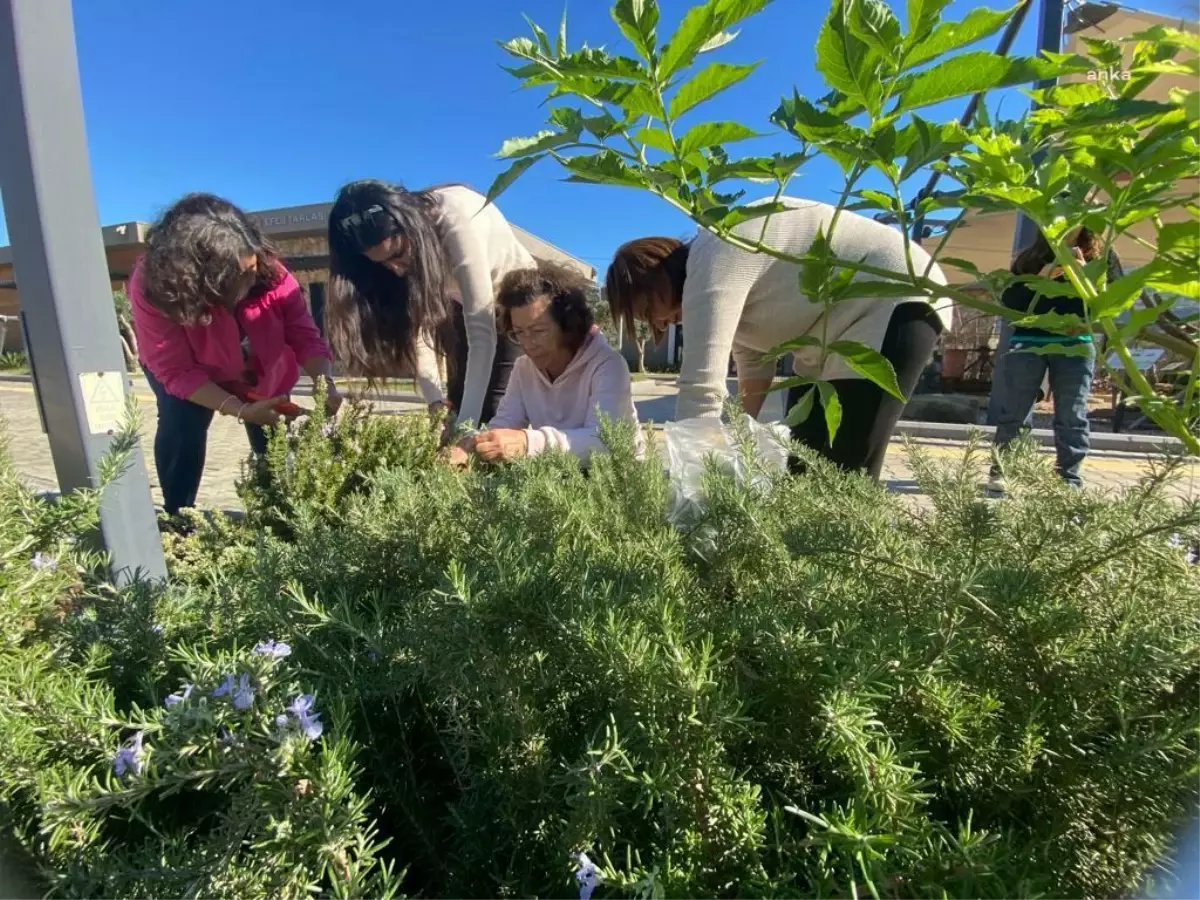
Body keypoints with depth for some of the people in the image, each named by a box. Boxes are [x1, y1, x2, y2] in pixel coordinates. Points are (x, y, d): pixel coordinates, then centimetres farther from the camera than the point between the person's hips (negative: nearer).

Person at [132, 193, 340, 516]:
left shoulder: (269, 272, -32)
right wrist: (240, 410, -42)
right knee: (181, 430, -24)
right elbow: (176, 371, -30)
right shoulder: (152, 289, -35)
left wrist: (325, 383, -43)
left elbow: (305, 336, -25)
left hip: (264, 374, 2)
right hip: (191, 375, -1)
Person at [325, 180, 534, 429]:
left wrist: (467, 421, -43)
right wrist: (435, 400, -29)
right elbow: (414, 323, -16)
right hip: (465, 305, 5)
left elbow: (482, 331, -40)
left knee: (494, 409, -15)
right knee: (457, 403, -2)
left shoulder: (459, 222, -36)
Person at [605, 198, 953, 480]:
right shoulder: (719, 269, 7)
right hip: (837, 327, 10)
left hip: (897, 301, -10)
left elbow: (701, 387, -32)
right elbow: (754, 367, 14)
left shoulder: (711, 262, -24)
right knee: (800, 464, 4)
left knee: (844, 474, -18)